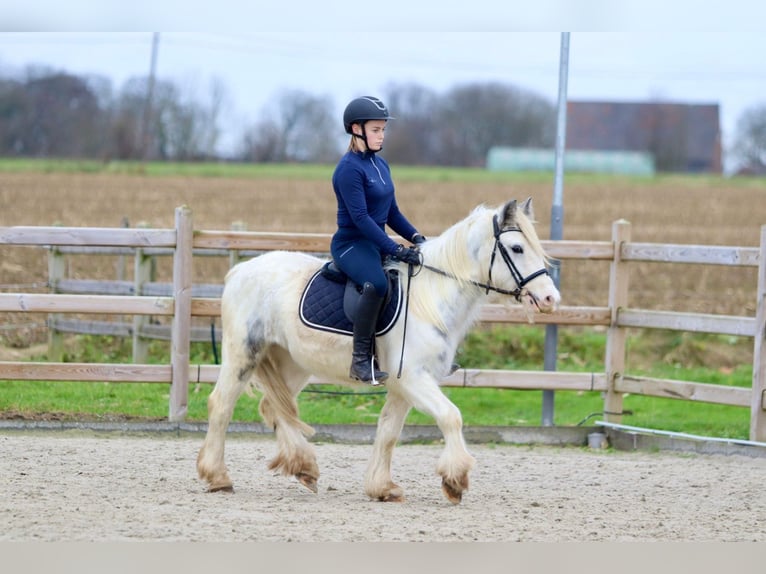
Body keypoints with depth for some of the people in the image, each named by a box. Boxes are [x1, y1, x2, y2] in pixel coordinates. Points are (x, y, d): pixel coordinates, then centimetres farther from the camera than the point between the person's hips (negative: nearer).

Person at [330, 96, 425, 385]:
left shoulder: (380, 165, 13)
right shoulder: (349, 169, -14)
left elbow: (392, 212, 18)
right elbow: (360, 218, -21)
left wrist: (416, 238, 2)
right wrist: (395, 250, -26)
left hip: (376, 242, 9)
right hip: (351, 244, -9)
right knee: (377, 283, -37)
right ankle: (361, 360, -32)